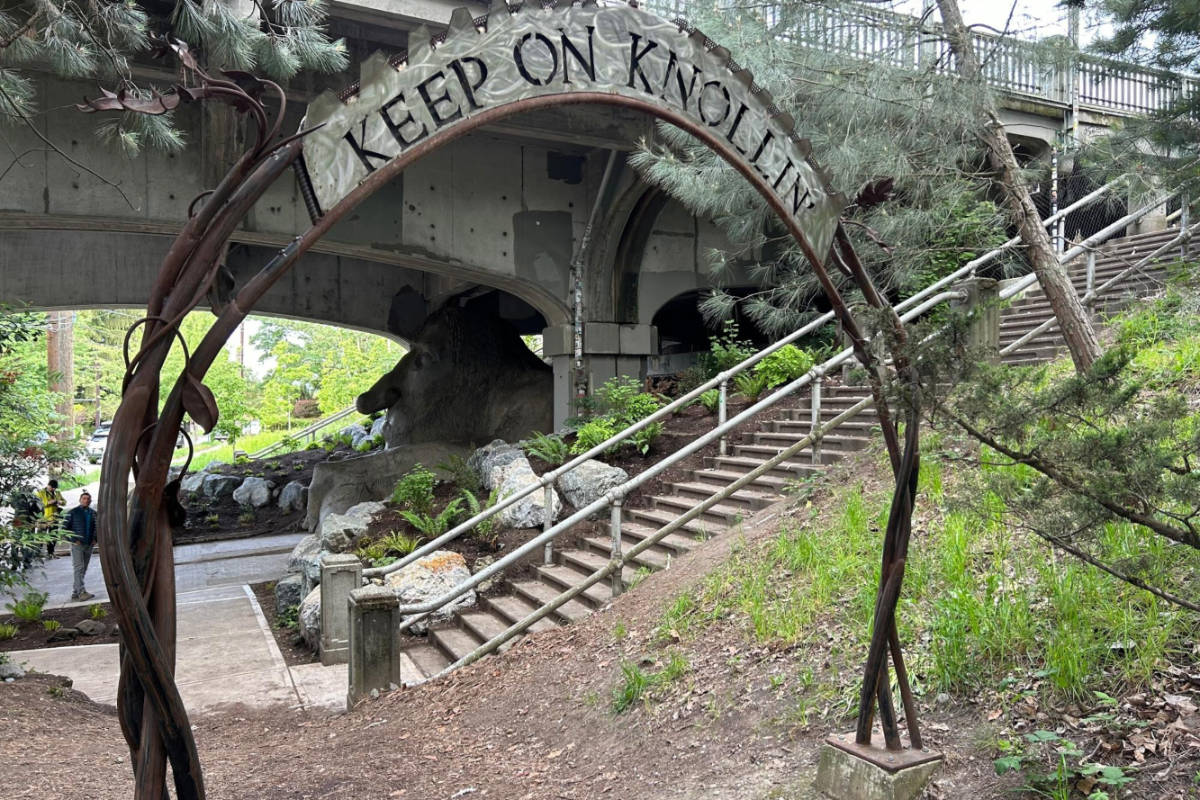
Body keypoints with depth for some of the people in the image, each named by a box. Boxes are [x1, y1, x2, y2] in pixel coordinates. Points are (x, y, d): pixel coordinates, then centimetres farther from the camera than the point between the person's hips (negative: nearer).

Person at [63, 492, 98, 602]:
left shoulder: (93, 513, 12)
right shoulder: (73, 512, -1)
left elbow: (97, 527, 22)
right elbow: (64, 527, -2)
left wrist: (95, 539, 6)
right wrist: (73, 540, -10)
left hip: (89, 545, 5)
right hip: (77, 544, -5)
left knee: (83, 570, 7)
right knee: (79, 568, -12)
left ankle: (75, 593, 14)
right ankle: (82, 592, -17)